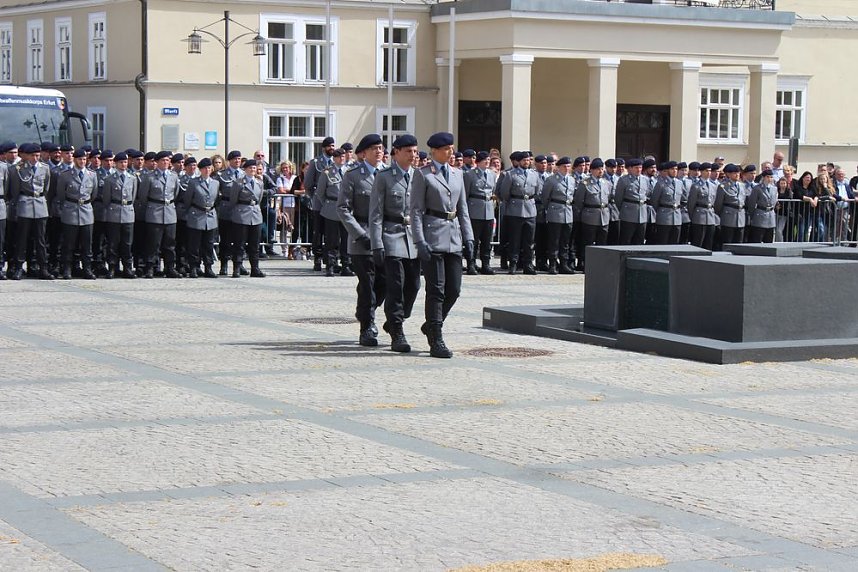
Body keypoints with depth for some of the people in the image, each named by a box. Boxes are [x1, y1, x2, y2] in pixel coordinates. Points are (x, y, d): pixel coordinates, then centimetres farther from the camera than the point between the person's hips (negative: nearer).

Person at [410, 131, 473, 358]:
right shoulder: (422, 175, -2)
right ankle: (436, 341, -2)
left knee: (454, 289, 5)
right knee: (436, 289, -6)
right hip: (433, 236, -6)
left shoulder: (457, 174, 15)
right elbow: (416, 210, -6)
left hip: (454, 237, 6)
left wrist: (468, 237, 10)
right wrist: (420, 241, -14)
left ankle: (431, 325, 27)